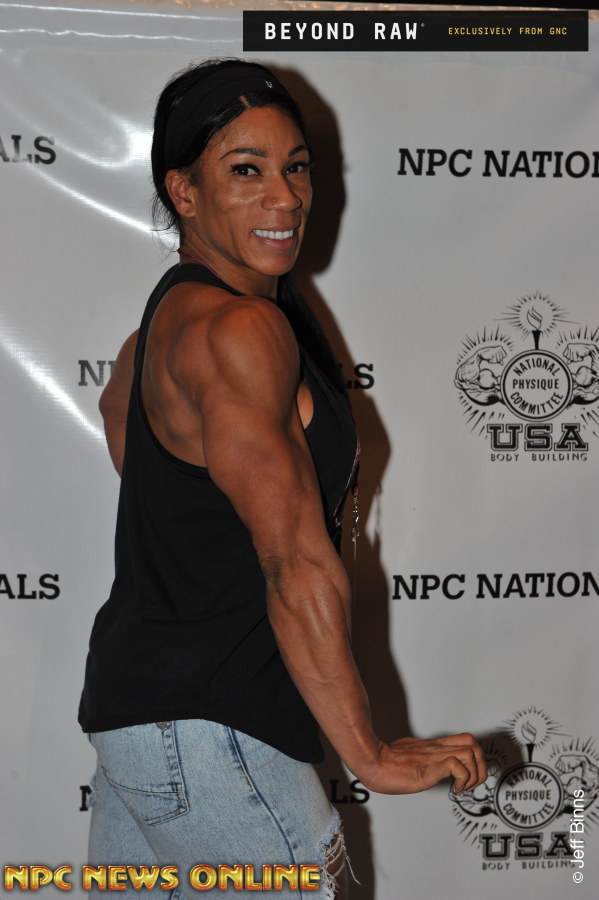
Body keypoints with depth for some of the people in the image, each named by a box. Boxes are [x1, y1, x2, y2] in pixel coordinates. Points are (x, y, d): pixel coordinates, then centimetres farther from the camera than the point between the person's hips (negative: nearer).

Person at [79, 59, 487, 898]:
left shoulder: (176, 308, 10)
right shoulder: (238, 331, -21)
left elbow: (118, 406, 33)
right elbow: (300, 569, -25)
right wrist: (372, 755, -22)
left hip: (135, 696, 10)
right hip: (201, 727, -10)